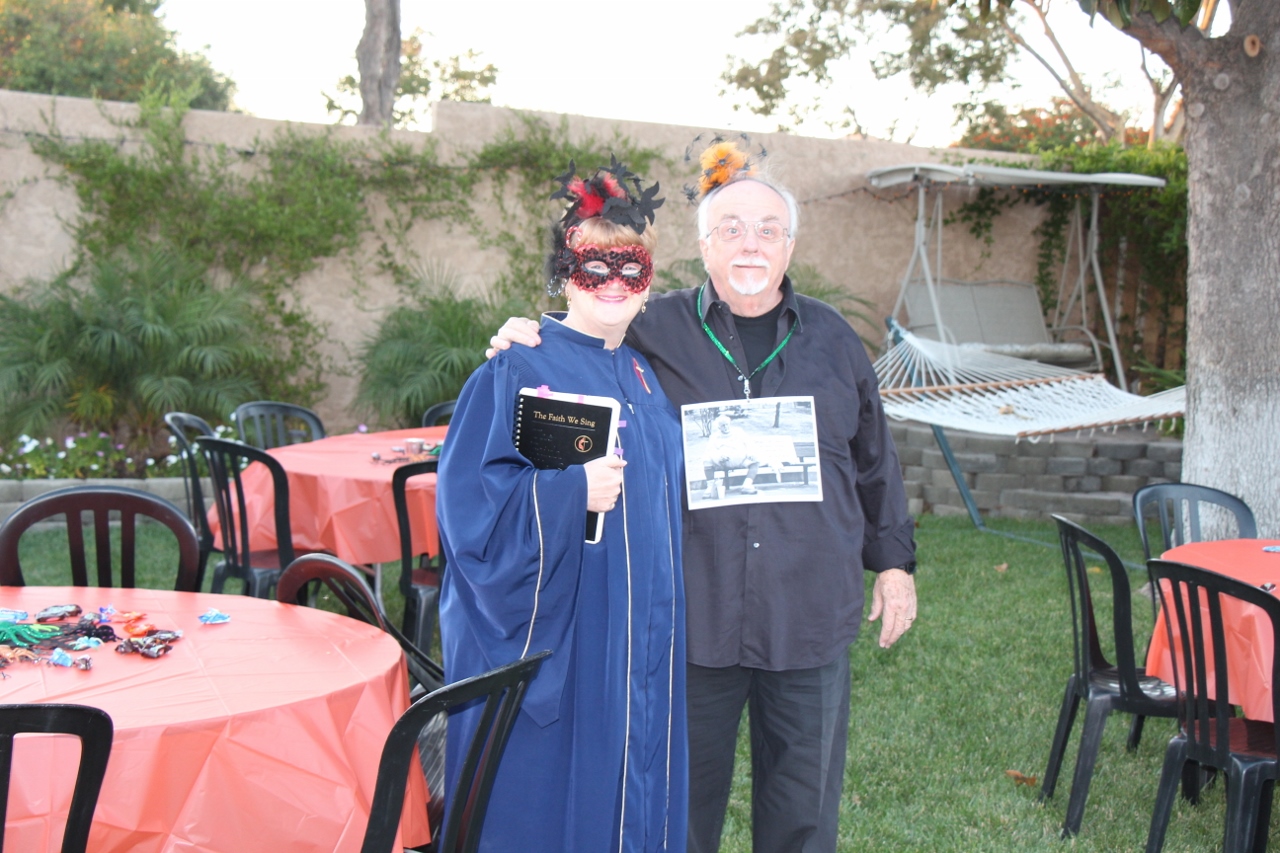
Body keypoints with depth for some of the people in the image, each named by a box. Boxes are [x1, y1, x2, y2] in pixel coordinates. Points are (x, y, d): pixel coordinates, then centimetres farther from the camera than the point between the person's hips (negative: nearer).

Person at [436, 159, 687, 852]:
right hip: (548, 641, -6)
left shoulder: (647, 378, 12)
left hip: (637, 644, 6)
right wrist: (570, 492, -26)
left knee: (633, 795, 14)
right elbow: (467, 503, -15)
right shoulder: (516, 372, -8)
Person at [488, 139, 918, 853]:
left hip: (810, 617, 2)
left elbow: (874, 459, 15)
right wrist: (529, 345, -13)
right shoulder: (654, 333, -2)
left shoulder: (832, 339, 8)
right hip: (694, 616, -2)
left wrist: (895, 559, 16)